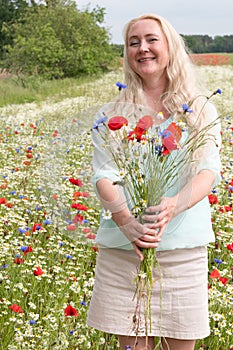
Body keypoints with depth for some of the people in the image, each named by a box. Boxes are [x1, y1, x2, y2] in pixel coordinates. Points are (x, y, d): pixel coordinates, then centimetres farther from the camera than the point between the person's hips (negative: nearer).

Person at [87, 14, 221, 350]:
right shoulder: (111, 115, 8)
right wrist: (125, 218, -21)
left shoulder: (202, 112, 8)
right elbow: (104, 175, -1)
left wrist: (174, 204, -23)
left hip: (183, 246, 0)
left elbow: (209, 171, -3)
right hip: (122, 246, 0)